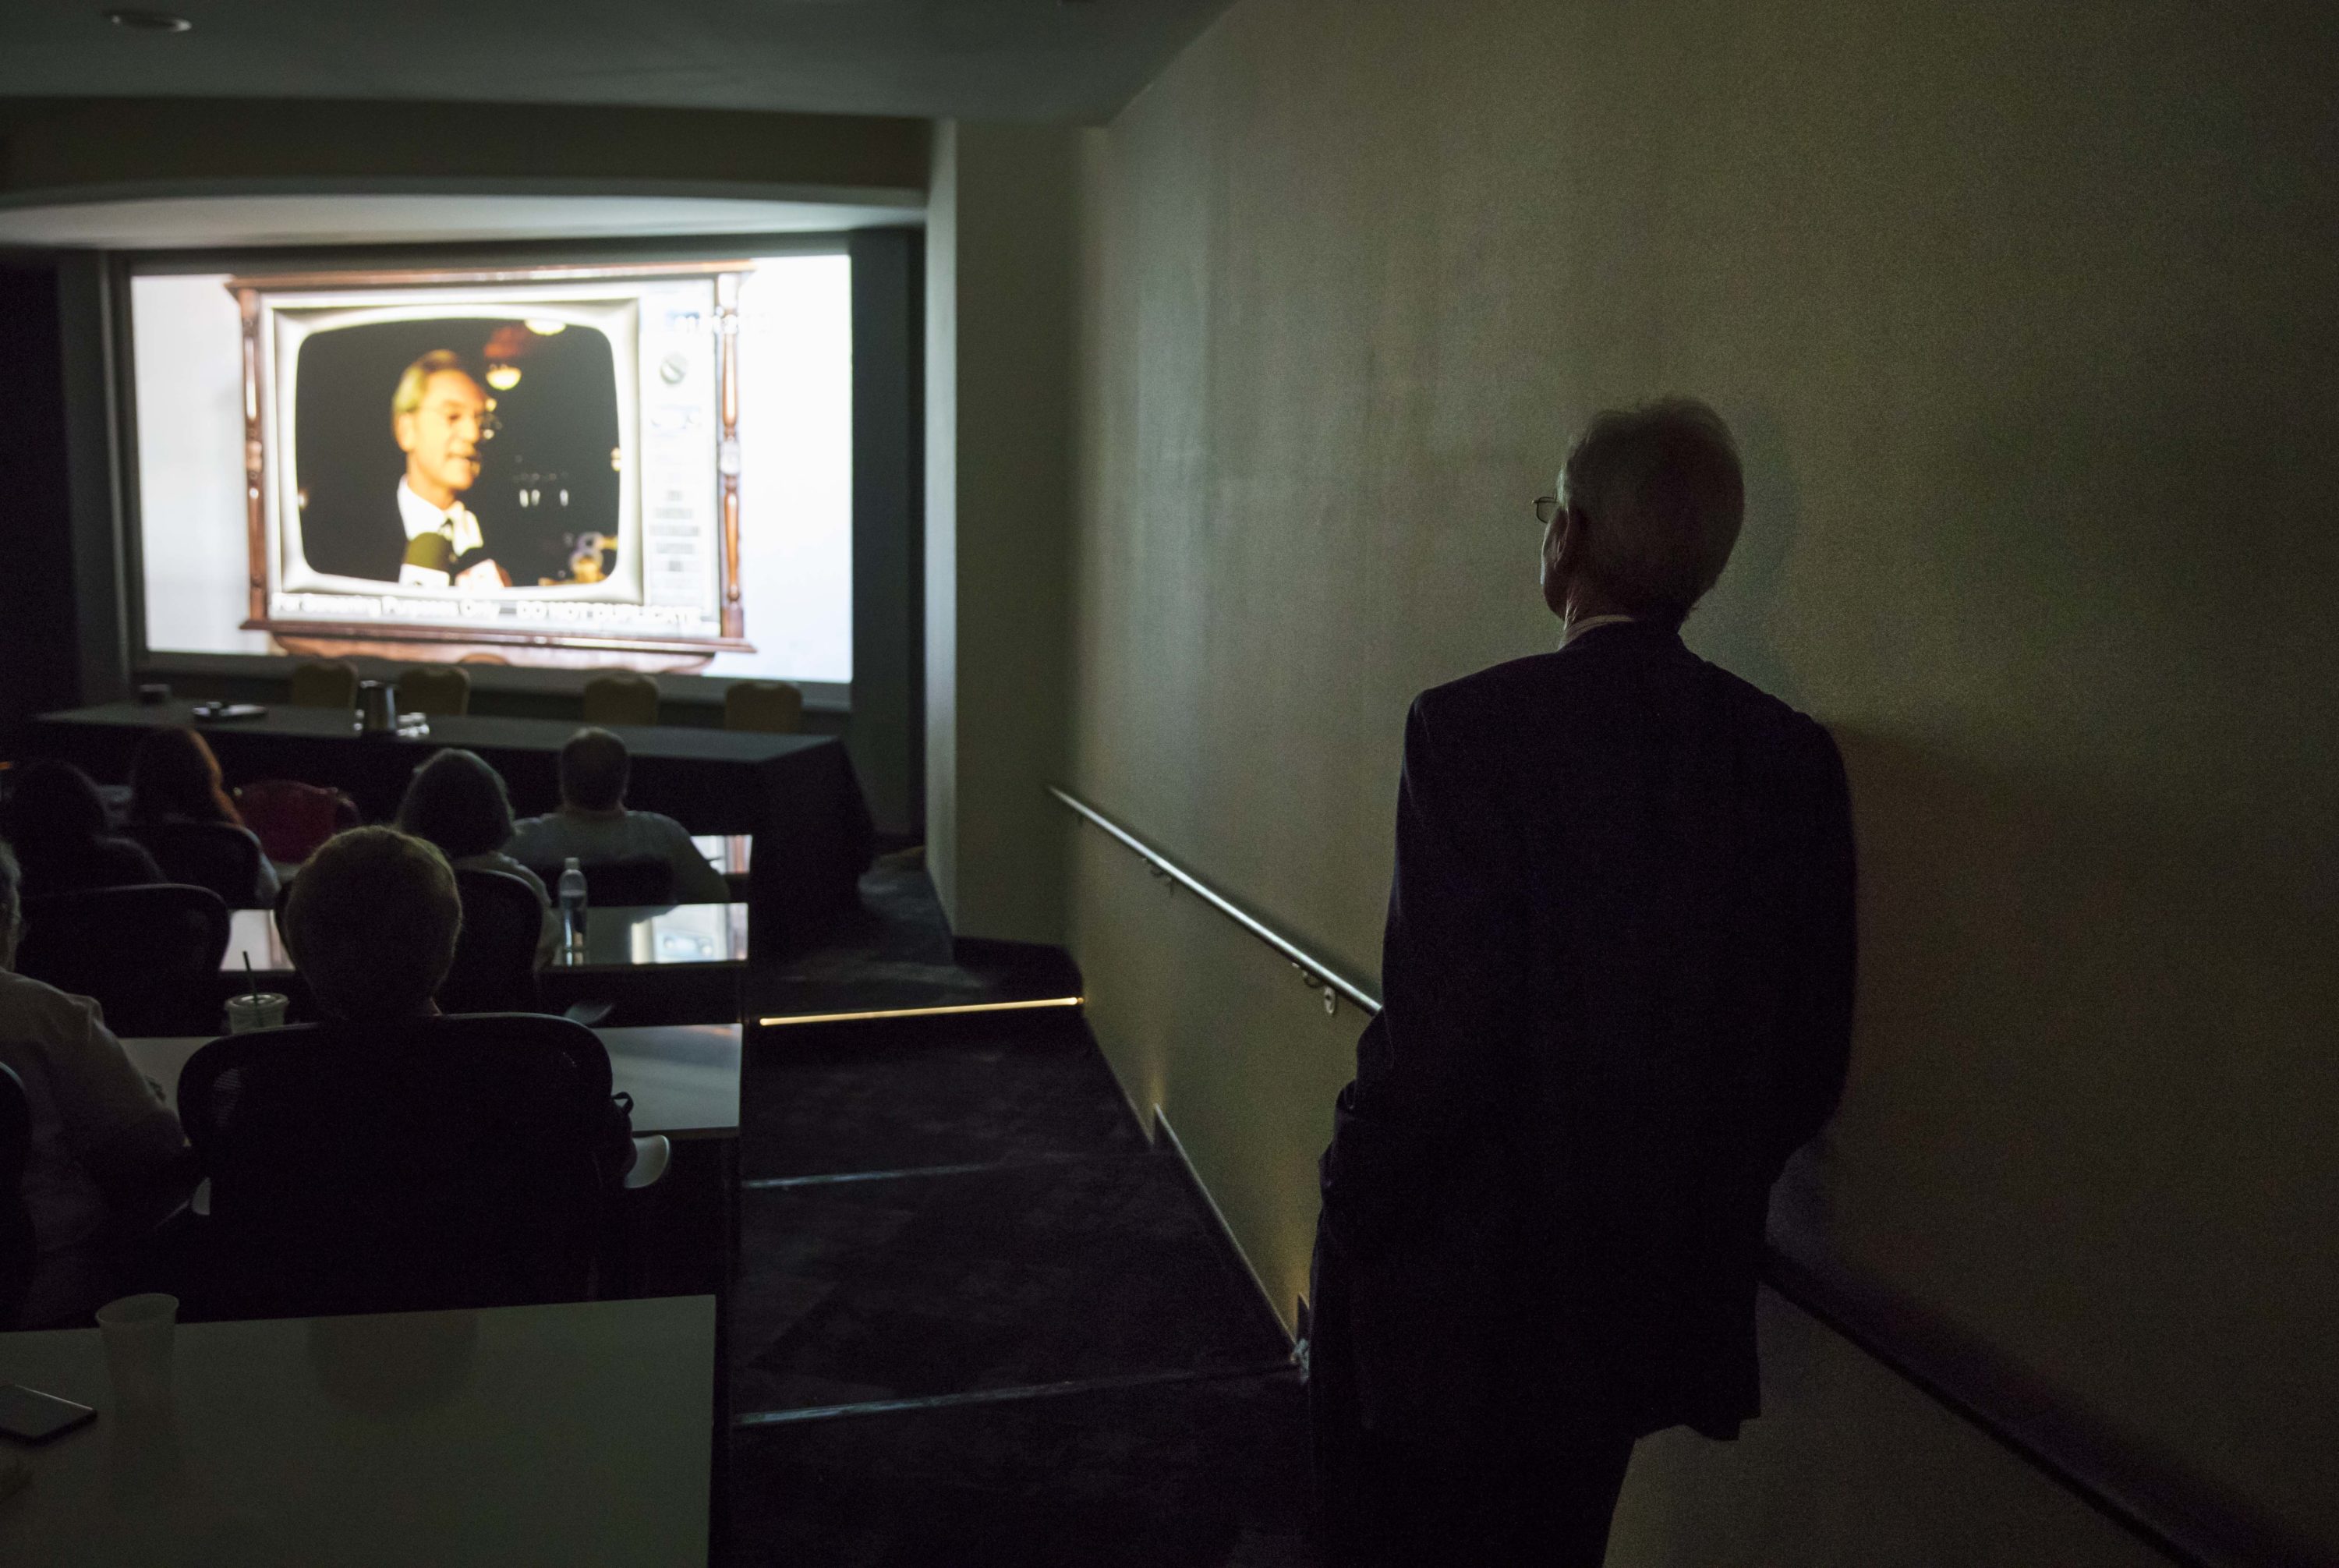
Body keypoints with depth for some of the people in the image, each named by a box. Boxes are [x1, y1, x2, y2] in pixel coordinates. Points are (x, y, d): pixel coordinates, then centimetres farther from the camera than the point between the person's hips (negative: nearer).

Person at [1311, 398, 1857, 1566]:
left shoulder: (1477, 727, -20)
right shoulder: (1795, 759, -3)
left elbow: (1434, 1039, -23)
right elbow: (1810, 1060, 1)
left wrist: (1350, 1220, -7)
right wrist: (1703, 1204, 16)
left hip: (1458, 1293, -5)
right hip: (1657, 1292, 6)